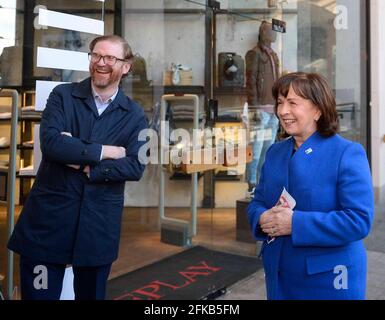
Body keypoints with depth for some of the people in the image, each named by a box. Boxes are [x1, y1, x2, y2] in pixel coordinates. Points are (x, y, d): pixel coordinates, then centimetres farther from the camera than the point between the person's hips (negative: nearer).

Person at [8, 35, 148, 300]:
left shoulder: (135, 115, 3)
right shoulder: (62, 95, 1)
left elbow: (135, 167, -7)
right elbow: (51, 143, -14)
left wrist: (86, 167, -15)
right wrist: (103, 152, -12)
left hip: (99, 223, 1)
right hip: (49, 215, -1)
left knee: (91, 294, 17)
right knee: (39, 294, 8)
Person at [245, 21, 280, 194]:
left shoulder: (274, 55, 21)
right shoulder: (254, 53, -3)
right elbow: (251, 81, -10)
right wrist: (255, 107, -16)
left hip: (273, 109, 8)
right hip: (261, 108, -8)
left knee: (269, 148, 10)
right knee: (256, 147, -8)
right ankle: (252, 184, -1)